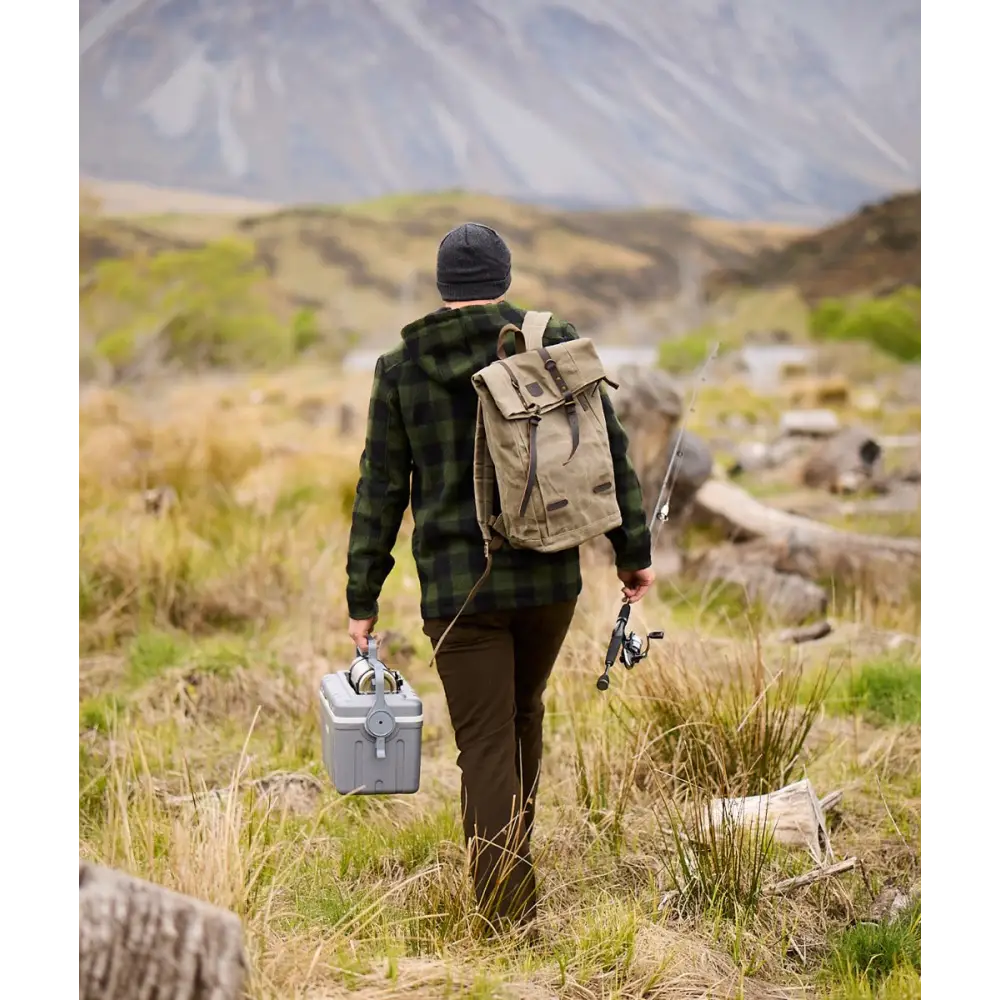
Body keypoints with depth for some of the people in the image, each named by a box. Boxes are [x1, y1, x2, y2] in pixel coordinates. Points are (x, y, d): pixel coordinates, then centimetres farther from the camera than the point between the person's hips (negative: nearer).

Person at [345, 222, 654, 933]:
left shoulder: (400, 368, -1)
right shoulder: (556, 346, -2)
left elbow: (382, 490, 1)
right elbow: (609, 452, -1)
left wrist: (363, 599, 6)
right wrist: (633, 550, 8)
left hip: (458, 588, -2)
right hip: (550, 578, 2)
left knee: (487, 747, 2)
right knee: (523, 712, 25)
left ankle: (509, 915, -2)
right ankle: (511, 860, 38)